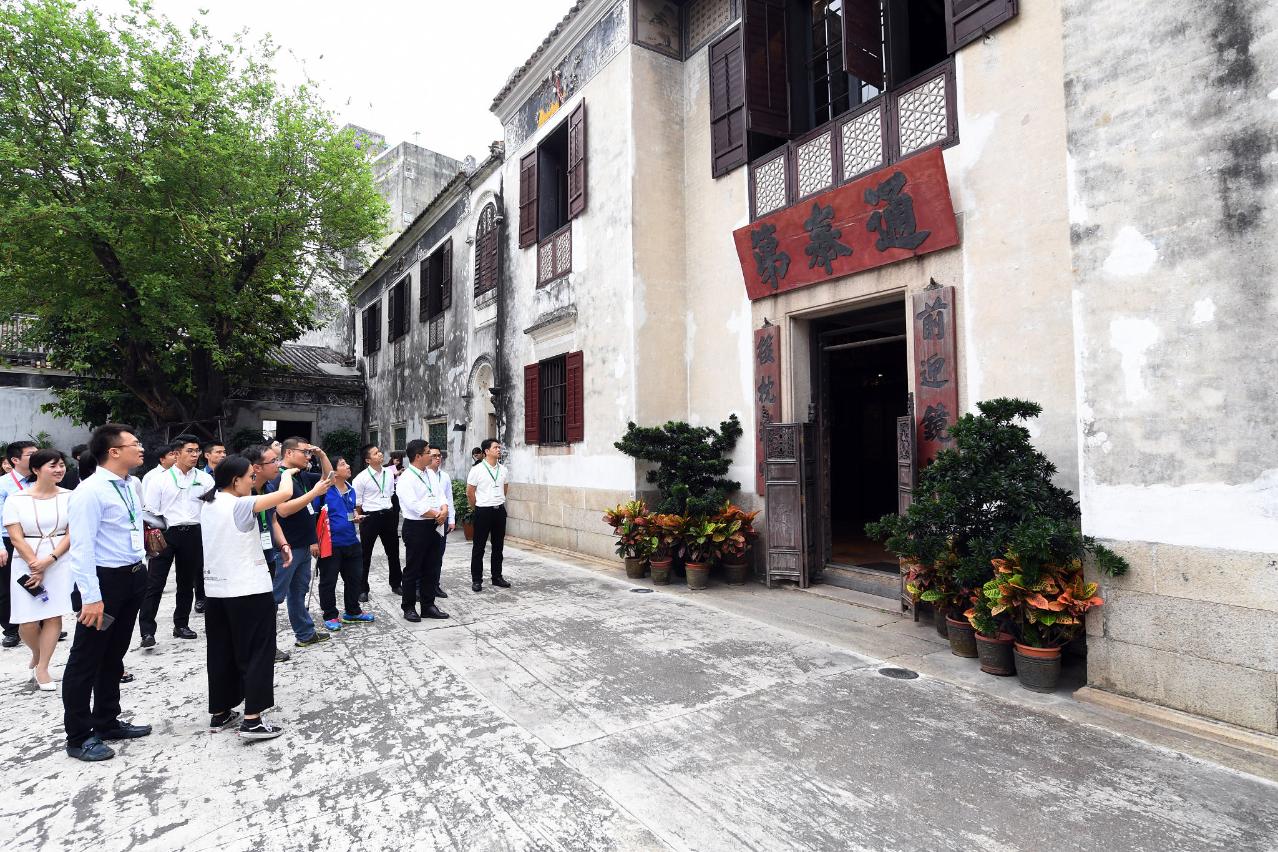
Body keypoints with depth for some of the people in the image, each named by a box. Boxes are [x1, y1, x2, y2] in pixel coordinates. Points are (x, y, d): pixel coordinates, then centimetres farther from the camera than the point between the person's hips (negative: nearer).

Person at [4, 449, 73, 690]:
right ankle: (37, 655, 31)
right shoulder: (16, 500, -3)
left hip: (60, 562, 1)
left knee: (54, 616, 0)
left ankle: (42, 668, 16)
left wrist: (49, 560, -13)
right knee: (28, 622, 0)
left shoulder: (69, 497, -1)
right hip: (27, 564, 0)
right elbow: (16, 538, -5)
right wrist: (35, 566, -10)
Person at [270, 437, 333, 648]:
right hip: (287, 547, -9)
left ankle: (306, 634, 30)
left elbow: (328, 476, 23)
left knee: (298, 592, 18)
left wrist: (322, 454, 7)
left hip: (303, 545, 9)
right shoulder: (279, 478, -17)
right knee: (275, 596, -3)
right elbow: (283, 510, -29)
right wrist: (315, 492, -26)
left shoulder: (303, 476, 9)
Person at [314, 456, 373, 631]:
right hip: (330, 544, -7)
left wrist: (356, 516, 2)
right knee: (328, 581, 6)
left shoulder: (351, 490, 9)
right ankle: (330, 616, 19)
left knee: (355, 578, 15)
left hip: (351, 542, 7)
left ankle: (353, 612, 30)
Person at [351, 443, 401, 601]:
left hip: (388, 515, 5)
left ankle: (395, 584, 30)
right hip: (370, 517, -5)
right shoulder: (361, 478, -13)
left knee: (393, 551, 14)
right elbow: (356, 502, -6)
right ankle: (363, 589, 19)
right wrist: (361, 517, 3)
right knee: (365, 554, 6)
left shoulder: (389, 473, 3)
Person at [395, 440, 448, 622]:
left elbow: (440, 496, 10)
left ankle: (428, 605, 25)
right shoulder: (406, 479, -13)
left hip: (434, 527, 8)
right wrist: (437, 515, -15)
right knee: (413, 569, 5)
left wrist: (444, 510, -11)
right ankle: (408, 607, 19)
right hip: (416, 527, -8)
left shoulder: (430, 475, 12)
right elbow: (414, 506, -22)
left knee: (432, 568, 13)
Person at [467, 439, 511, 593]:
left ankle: (497, 577, 23)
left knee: (498, 546, 12)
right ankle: (476, 580, 12)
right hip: (483, 511, -4)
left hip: (500, 510, 5)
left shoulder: (503, 470, 4)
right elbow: (469, 493, -3)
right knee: (478, 547, 4)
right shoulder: (477, 470, -10)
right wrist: (479, 507, 6)